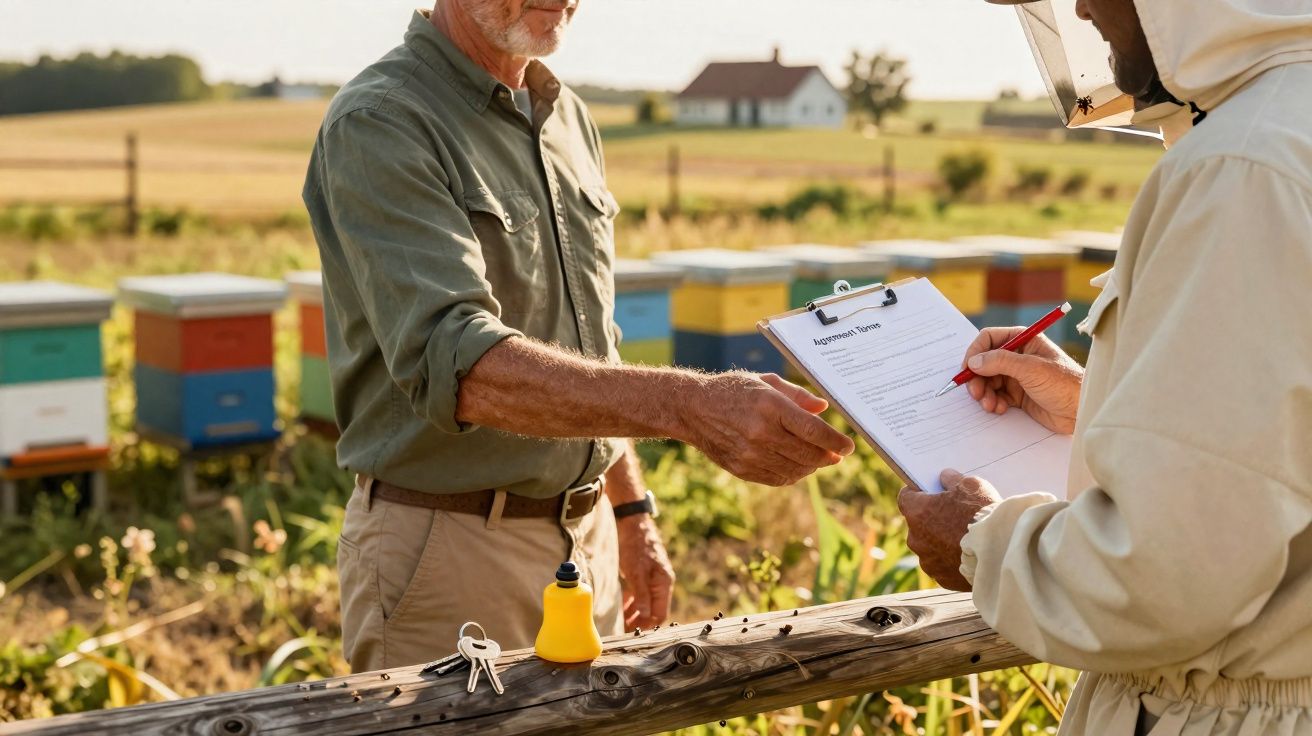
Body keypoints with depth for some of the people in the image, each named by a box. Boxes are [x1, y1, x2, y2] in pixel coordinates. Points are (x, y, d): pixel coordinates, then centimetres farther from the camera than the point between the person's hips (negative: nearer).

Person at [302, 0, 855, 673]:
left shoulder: (568, 119, 10)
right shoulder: (378, 125, -15)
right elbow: (457, 364, -29)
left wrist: (630, 513, 16)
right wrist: (687, 406, -38)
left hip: (587, 537, 7)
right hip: (447, 550, -7)